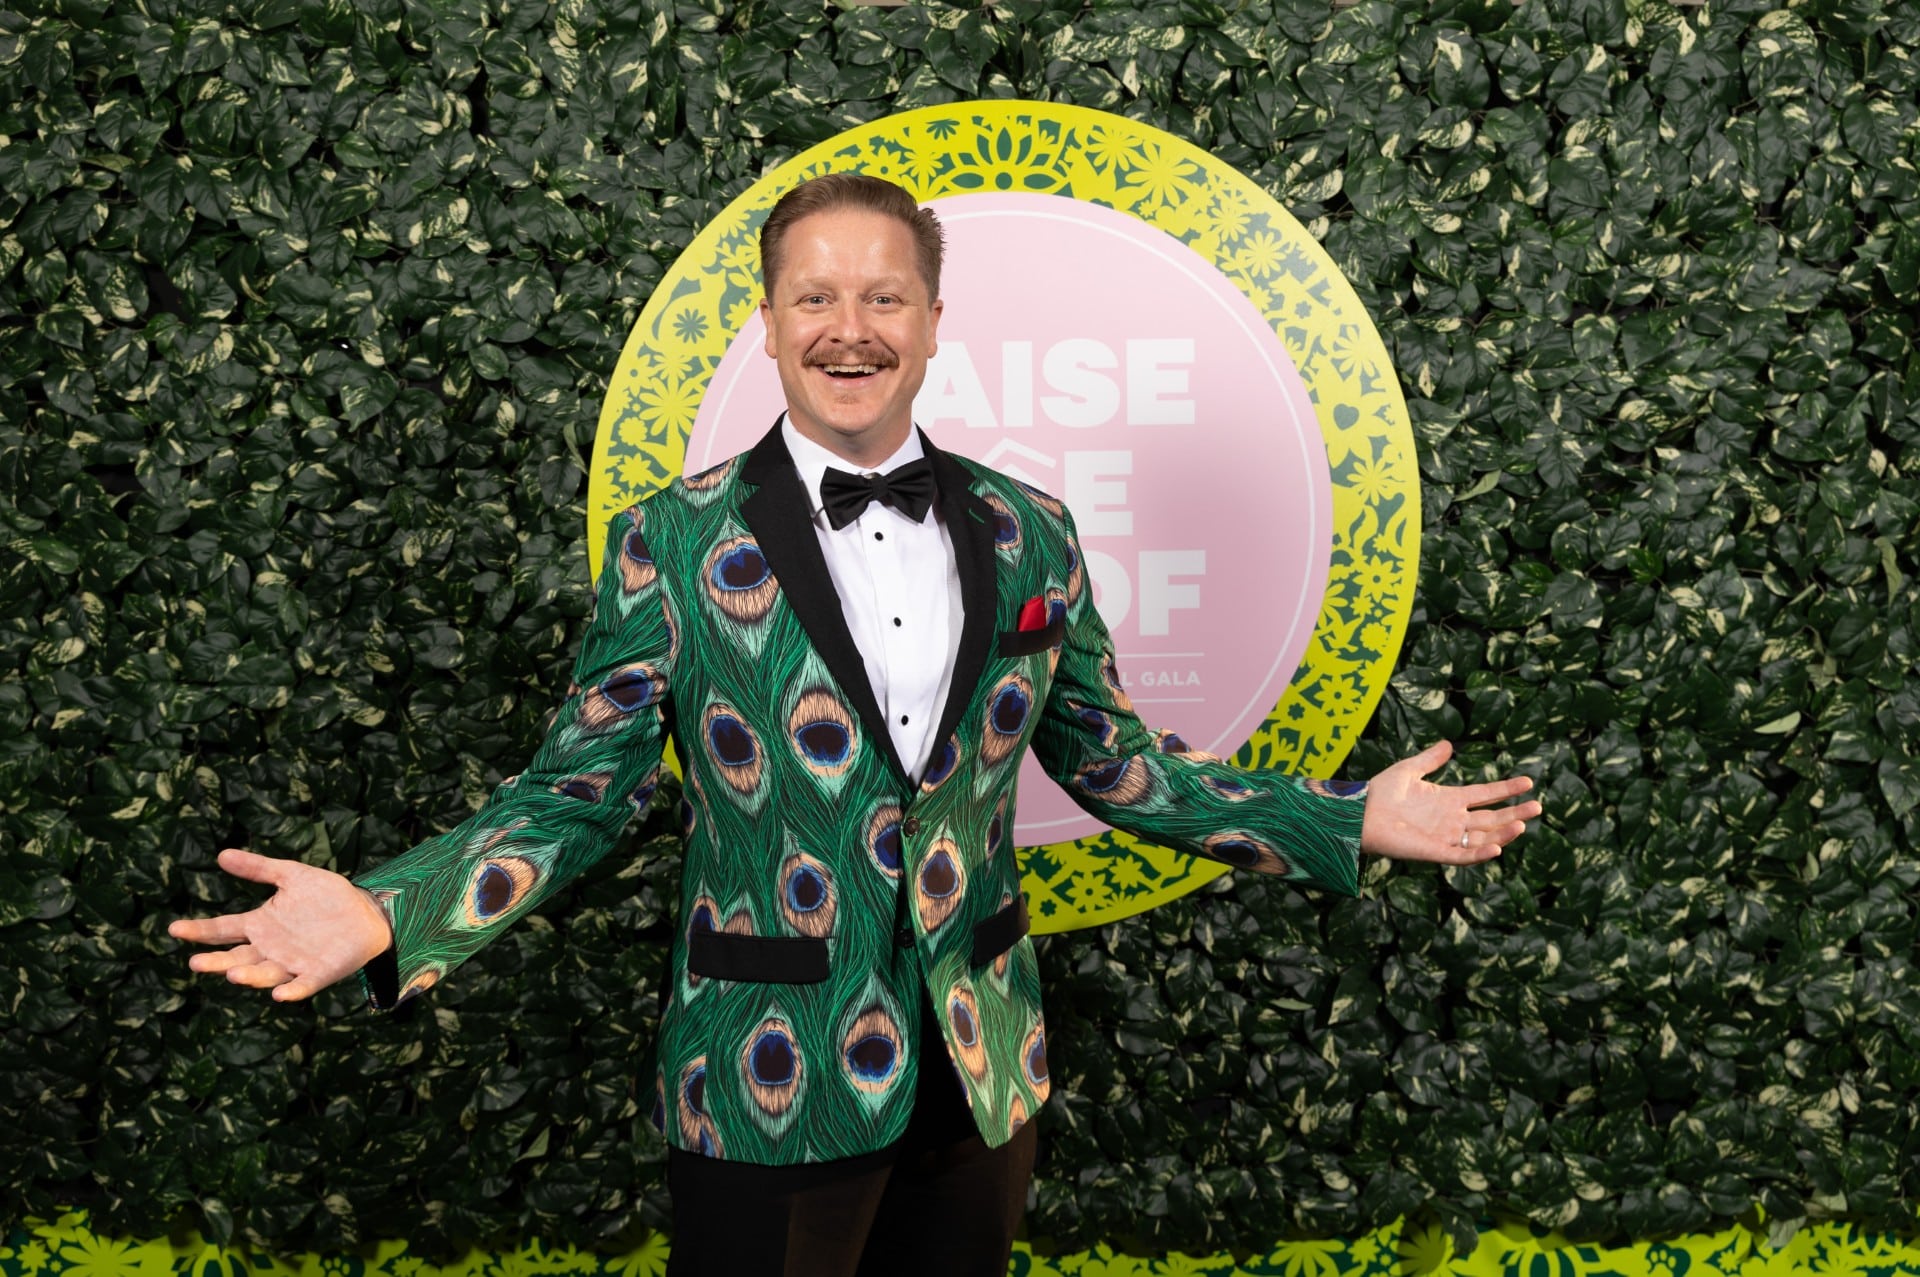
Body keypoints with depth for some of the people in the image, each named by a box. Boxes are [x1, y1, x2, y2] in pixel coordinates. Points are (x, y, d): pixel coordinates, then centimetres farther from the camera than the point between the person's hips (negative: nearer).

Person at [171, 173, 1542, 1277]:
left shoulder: (1026, 533, 0)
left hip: (986, 1073, 3)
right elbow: (580, 789, -7)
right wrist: (383, 915, -22)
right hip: (771, 1091, -3)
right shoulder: (671, 546, -8)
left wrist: (1351, 820, 3)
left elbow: (1109, 759, 6)